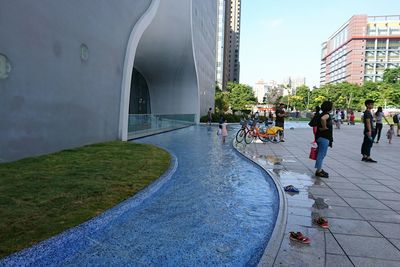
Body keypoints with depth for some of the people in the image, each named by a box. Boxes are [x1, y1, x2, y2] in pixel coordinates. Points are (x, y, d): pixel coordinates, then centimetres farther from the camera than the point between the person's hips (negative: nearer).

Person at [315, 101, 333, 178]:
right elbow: (322, 119, -39)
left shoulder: (323, 114, 15)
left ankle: (319, 169, 24)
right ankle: (318, 171, -1)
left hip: (321, 137, 10)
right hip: (324, 138, -10)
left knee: (321, 154, 16)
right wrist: (324, 127, -25)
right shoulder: (327, 115, -15)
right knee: (321, 154, -5)